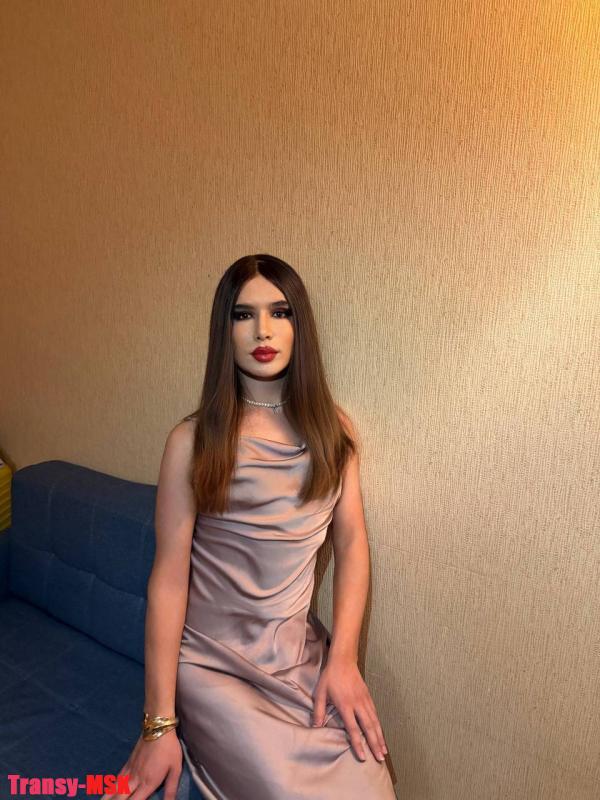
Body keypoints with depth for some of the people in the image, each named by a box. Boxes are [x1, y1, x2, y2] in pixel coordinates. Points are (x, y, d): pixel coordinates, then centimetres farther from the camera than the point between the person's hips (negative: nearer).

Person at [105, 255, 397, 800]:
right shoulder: (193, 440, -11)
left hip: (301, 650, 3)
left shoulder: (333, 427, 1)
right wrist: (159, 724, -10)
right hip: (211, 658, -2)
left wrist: (342, 657, -9)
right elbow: (168, 578, -11)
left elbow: (352, 542, 0)